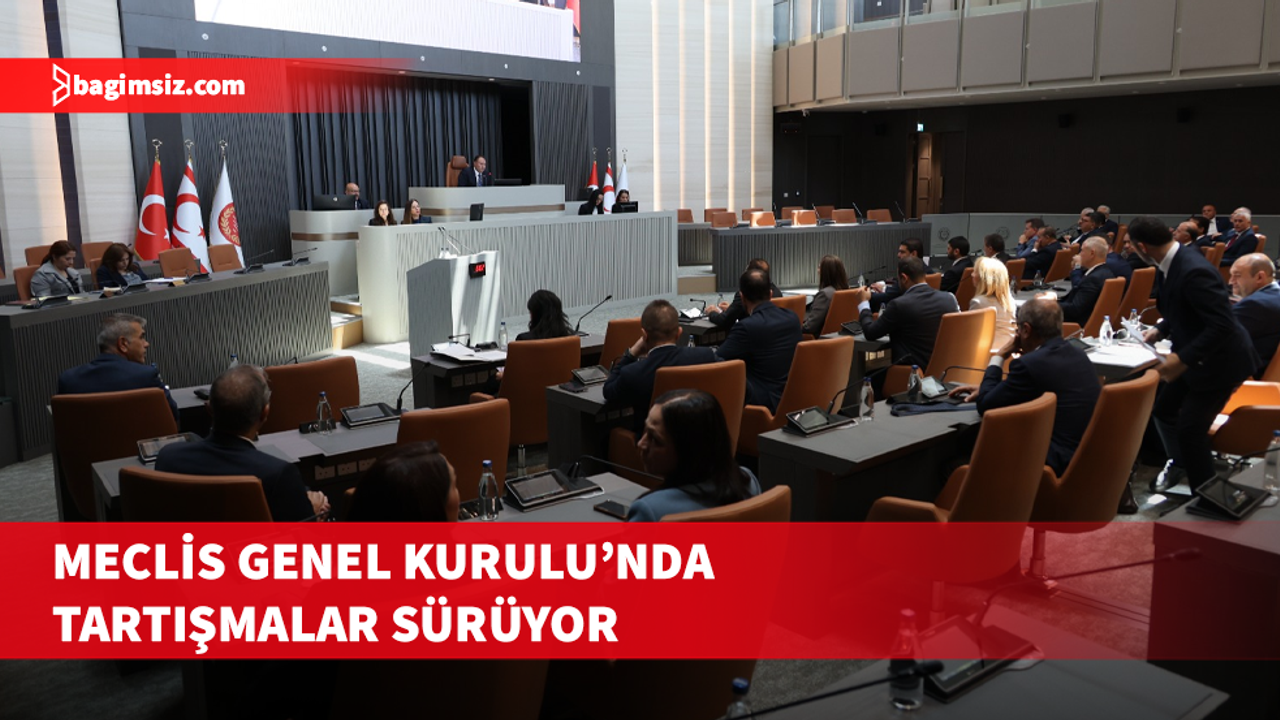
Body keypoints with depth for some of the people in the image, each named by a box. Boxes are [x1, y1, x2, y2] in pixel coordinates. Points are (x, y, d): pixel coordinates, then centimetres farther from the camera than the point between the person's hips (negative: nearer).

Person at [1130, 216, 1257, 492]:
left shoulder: (1194, 271, -32)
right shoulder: (1175, 262, -3)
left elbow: (1222, 325, -32)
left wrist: (1182, 359, -33)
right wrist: (1160, 330, 4)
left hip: (1220, 360, -9)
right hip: (1197, 356, 9)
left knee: (1190, 428, -8)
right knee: (1163, 408, 19)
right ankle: (1180, 462, 45)